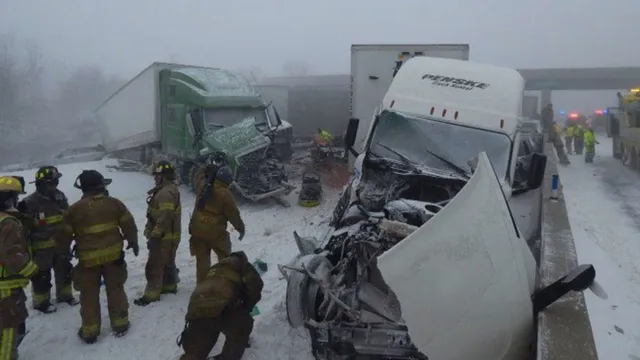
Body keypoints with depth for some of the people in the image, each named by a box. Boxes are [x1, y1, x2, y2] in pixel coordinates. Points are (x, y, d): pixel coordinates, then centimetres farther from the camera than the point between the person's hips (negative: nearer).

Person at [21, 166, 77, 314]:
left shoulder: (60, 197, 0)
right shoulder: (30, 203, -20)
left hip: (60, 244, 6)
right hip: (41, 248, -6)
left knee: (65, 271, 18)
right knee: (42, 276, 6)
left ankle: (64, 295, 37)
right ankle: (41, 302, 24)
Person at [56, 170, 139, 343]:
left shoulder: (75, 208, -7)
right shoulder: (114, 203, -4)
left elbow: (65, 233, 2)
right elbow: (129, 225, 2)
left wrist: (63, 251, 20)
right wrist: (133, 242, 19)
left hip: (88, 258, -1)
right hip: (113, 254, 2)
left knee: (89, 295, 10)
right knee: (115, 290, 14)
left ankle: (89, 331, 17)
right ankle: (120, 324, 21)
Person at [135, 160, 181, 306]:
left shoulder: (166, 193, -24)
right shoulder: (169, 190, 13)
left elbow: (164, 218, -29)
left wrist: (154, 235, -23)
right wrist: (152, 232, 23)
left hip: (163, 237, -10)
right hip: (169, 235, 10)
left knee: (154, 266, -4)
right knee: (167, 263, 21)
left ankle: (151, 294, 2)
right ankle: (169, 286, 33)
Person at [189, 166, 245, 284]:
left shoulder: (202, 186, -3)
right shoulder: (225, 195, -17)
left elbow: (199, 175, 22)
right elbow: (234, 215, -11)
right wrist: (241, 228, 1)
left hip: (198, 230, 5)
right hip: (216, 233, -5)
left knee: (202, 260, 12)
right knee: (225, 259, 12)